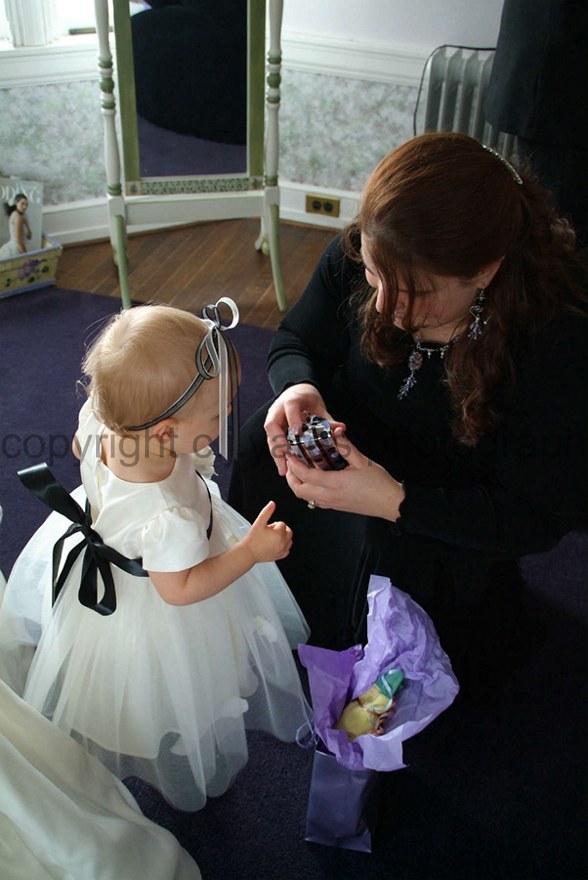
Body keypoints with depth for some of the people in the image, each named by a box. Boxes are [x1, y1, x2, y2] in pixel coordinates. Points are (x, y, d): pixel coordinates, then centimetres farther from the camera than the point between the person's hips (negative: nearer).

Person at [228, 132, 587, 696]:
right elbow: (297, 341, -2)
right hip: (363, 441, 4)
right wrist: (298, 387, -29)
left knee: (386, 548, -31)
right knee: (267, 443, -21)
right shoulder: (358, 255, -21)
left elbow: (538, 518, -26)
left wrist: (393, 501, -38)